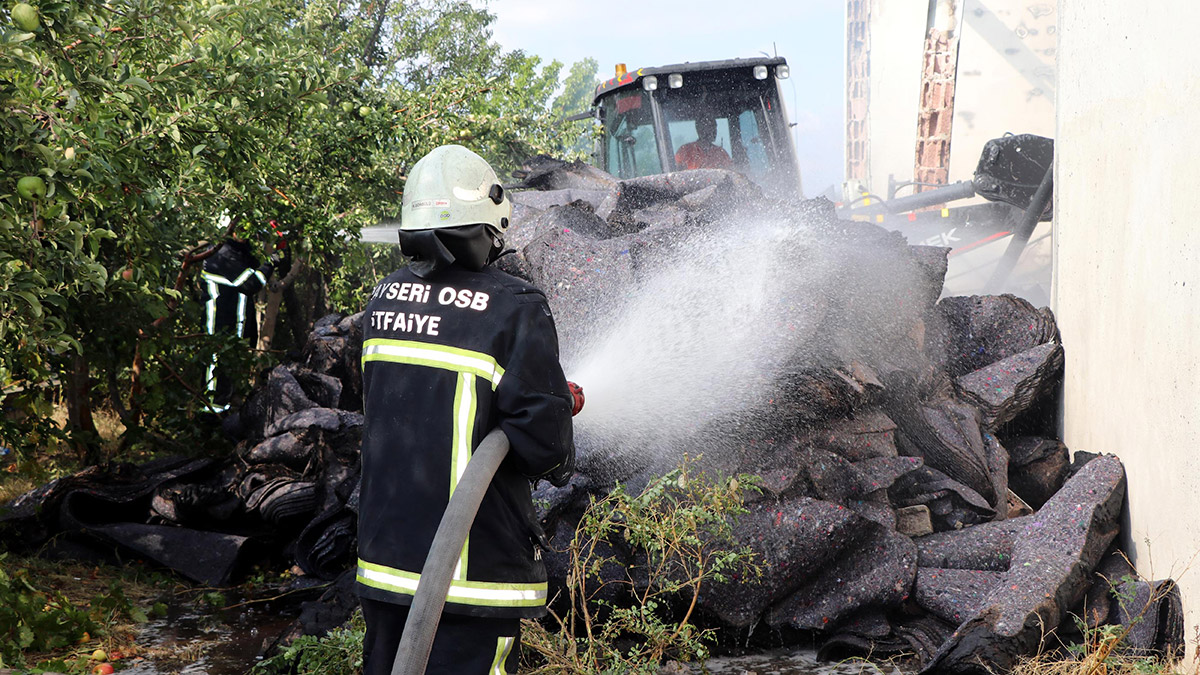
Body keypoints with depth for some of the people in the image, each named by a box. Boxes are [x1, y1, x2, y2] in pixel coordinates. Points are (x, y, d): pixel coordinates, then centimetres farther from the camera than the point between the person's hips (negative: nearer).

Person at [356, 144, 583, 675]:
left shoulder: (382, 300, 4)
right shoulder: (514, 308, -16)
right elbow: (543, 437, -21)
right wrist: (560, 462, 5)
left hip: (383, 556, 6)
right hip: (471, 570, -6)